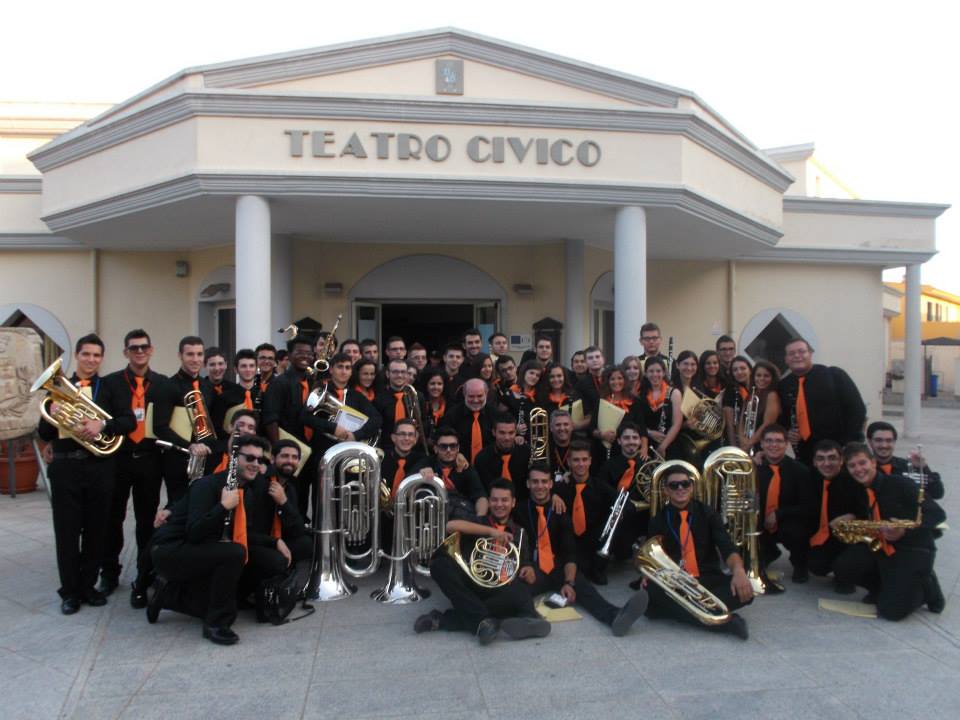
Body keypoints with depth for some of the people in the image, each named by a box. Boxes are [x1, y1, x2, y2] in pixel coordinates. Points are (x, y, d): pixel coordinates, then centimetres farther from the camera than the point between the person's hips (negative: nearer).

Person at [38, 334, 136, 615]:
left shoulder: (109, 388, 4)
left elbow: (129, 421, -7)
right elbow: (44, 434, 6)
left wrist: (102, 425, -22)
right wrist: (53, 415, -14)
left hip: (99, 467, 0)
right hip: (64, 467, 1)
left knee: (96, 530, 7)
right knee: (66, 531, 4)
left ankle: (88, 586, 21)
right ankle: (70, 591, 15)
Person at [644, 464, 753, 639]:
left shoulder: (708, 514, 8)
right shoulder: (658, 520, 7)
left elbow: (727, 548, -4)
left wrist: (739, 570, -26)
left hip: (708, 580, 1)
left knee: (744, 590, -28)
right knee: (651, 589, -34)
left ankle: (670, 609, -32)